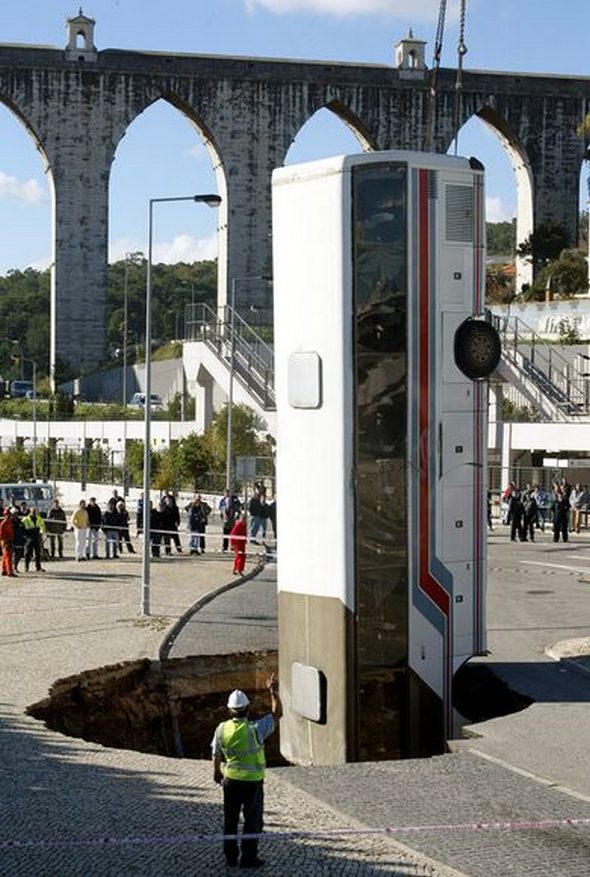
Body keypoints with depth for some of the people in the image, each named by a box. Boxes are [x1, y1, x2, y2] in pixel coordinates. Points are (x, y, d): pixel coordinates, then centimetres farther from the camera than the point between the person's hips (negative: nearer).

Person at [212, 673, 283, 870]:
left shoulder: (221, 729, -8)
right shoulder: (255, 729, -21)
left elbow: (216, 755, 5)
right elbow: (277, 713, -12)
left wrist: (217, 773, 22)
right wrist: (273, 691, -8)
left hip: (231, 779, 4)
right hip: (252, 781, -4)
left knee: (230, 819, 16)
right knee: (252, 820, 8)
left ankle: (230, 855, 23)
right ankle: (248, 857, 10)